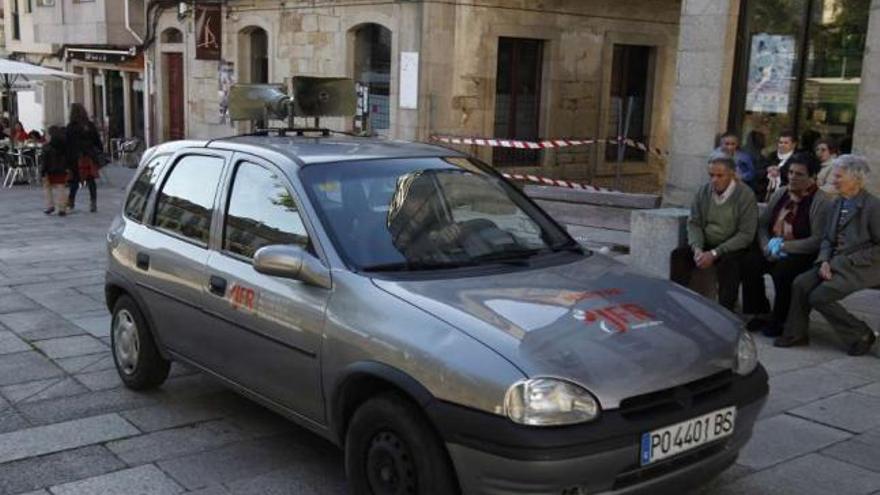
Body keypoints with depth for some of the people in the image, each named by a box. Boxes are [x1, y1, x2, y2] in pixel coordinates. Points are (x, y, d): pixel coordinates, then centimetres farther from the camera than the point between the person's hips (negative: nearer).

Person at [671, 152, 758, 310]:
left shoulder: (746, 195, -11)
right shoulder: (703, 192, 2)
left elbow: (746, 235, -15)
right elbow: (694, 223, 6)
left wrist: (714, 253, -23)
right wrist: (697, 248, -15)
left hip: (732, 249, -5)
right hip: (706, 244, 5)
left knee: (727, 263, -35)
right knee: (678, 255, -18)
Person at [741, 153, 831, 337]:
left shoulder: (821, 201, -11)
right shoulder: (781, 193, 8)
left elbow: (817, 240, -16)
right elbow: (762, 223, 12)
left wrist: (783, 247, -17)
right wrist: (767, 246, -7)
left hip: (802, 253, -5)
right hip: (774, 248, 6)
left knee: (782, 271, -33)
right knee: (750, 263, -21)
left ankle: (779, 321, -10)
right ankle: (760, 313, -3)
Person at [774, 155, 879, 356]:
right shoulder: (838, 202, 10)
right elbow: (827, 238, 14)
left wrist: (847, 263, -17)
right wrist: (824, 261, -5)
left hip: (860, 268, -7)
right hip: (836, 263, 7)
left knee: (819, 296, -20)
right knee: (800, 283, -12)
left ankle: (861, 335, -2)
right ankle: (796, 334, 2)